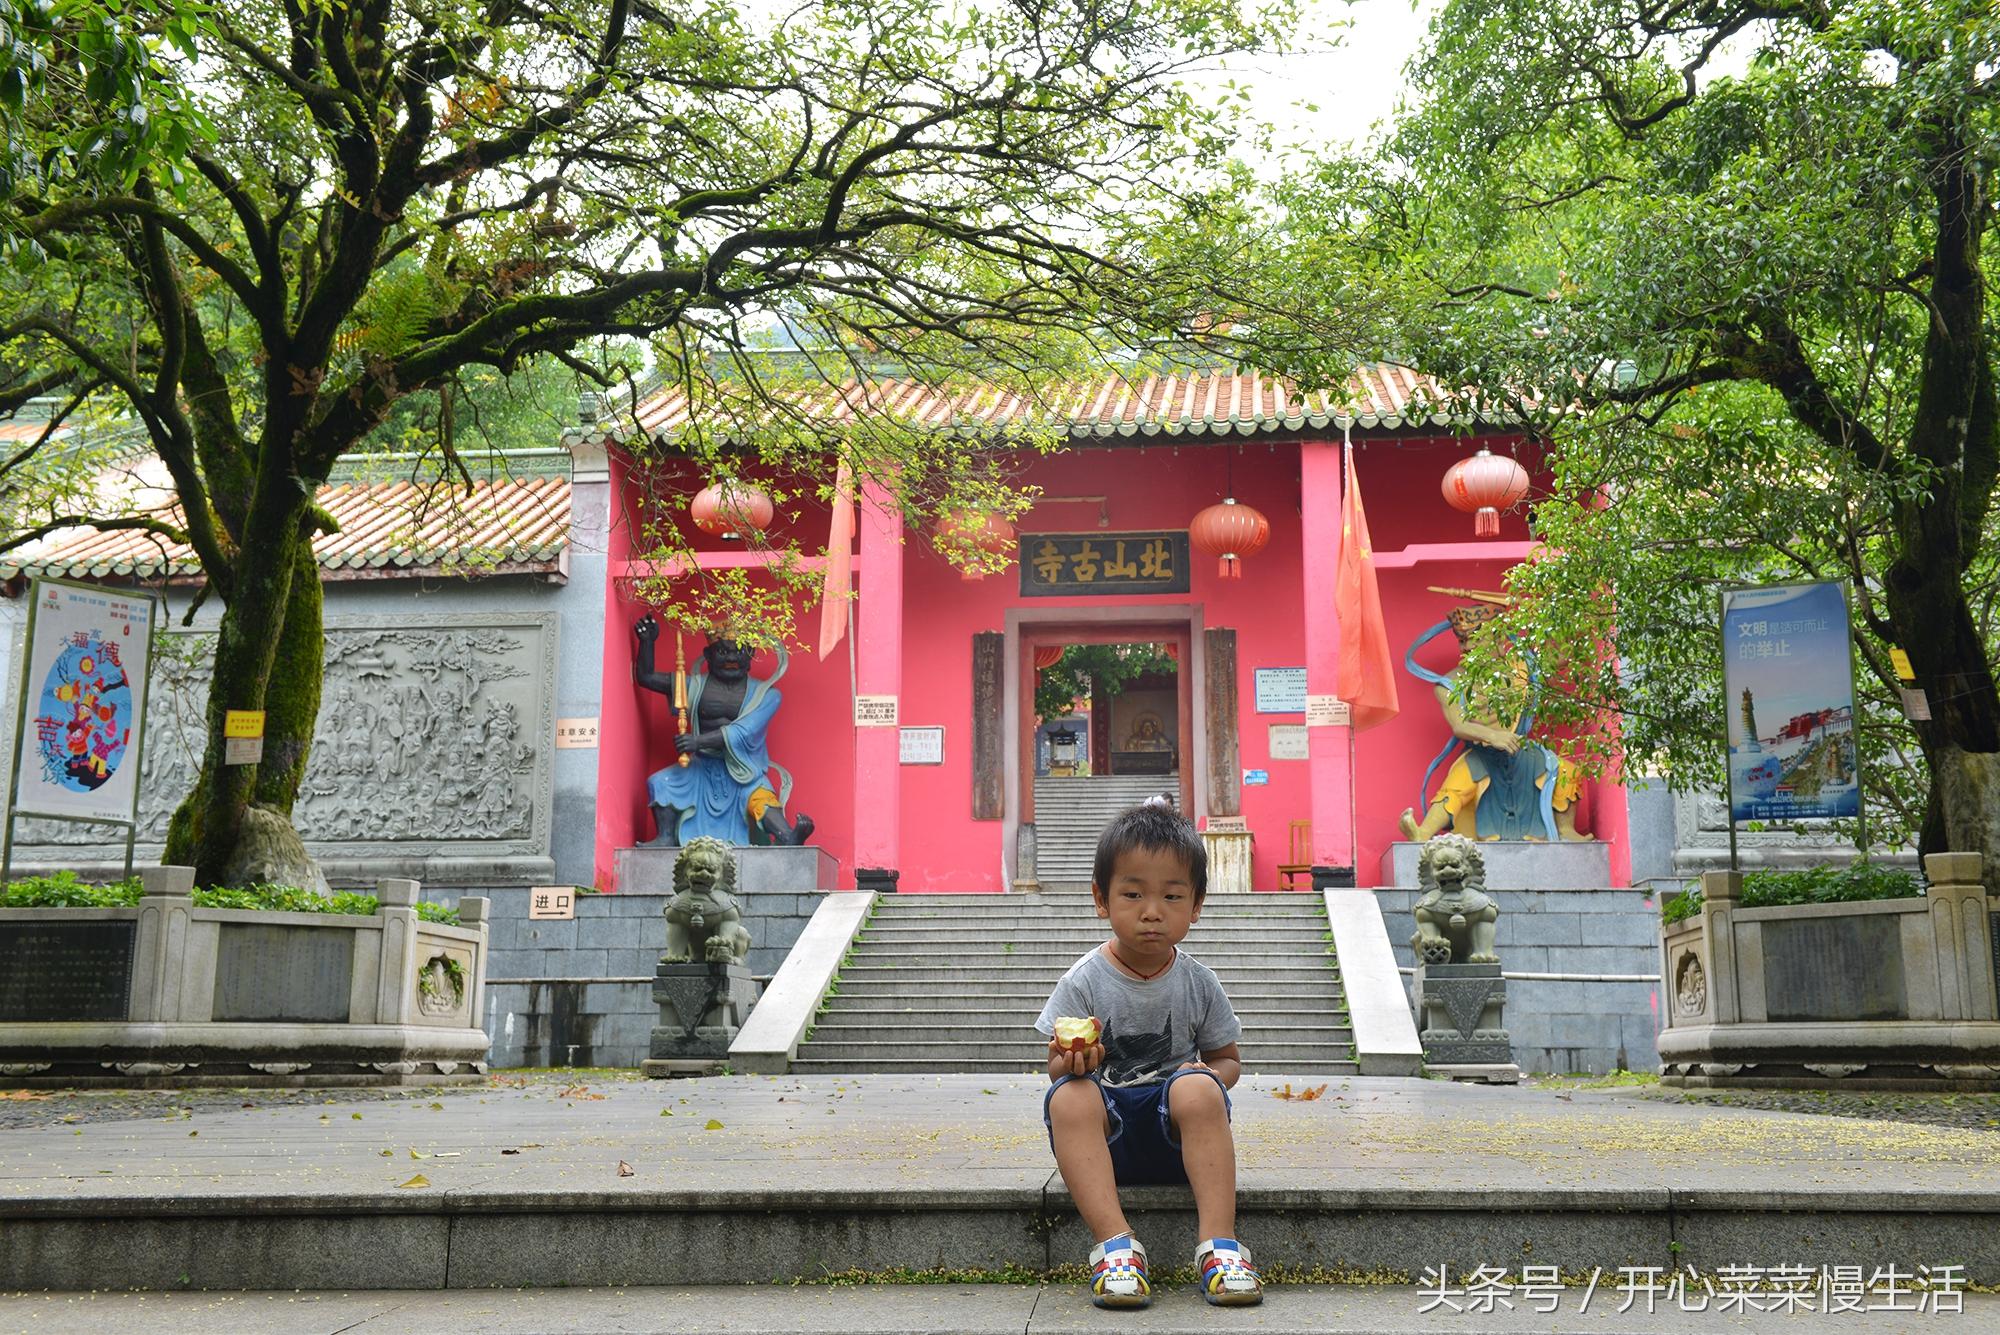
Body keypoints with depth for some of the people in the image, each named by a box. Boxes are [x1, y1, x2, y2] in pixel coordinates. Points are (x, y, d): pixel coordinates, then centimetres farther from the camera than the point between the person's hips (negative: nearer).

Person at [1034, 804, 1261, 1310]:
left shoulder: (1197, 982, 1)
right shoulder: (1084, 982, -4)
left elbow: (1227, 1059, 11)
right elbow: (1058, 1072, -2)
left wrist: (1212, 1075, -14)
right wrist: (1070, 1062, -28)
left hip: (1173, 1134, 1)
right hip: (1108, 1134, -1)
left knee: (1197, 1089, -31)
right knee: (1068, 1097, -32)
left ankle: (1218, 1243, -33)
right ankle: (1114, 1243, -36)